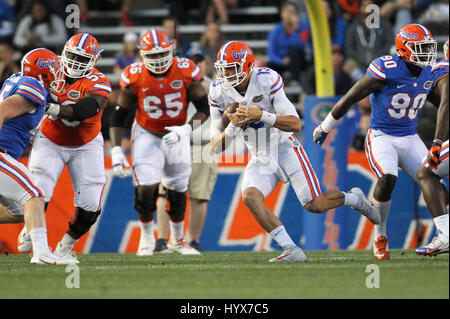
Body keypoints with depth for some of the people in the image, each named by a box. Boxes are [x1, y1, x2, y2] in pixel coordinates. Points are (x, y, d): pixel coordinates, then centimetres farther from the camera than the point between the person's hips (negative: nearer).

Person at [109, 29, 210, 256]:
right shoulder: (135, 77, -16)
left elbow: (204, 109, -10)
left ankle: (178, 240, 33)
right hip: (147, 136, -1)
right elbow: (118, 116, -8)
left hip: (176, 136, 1)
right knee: (146, 187, -15)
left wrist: (186, 130, -27)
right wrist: (116, 151, -16)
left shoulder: (185, 72, -17)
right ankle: (147, 237, 9)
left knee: (177, 192, 10)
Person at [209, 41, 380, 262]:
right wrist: (232, 126, -25)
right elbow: (216, 147, -5)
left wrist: (260, 115, -35)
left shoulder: (266, 80, -19)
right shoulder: (219, 94, -7)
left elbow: (295, 124, -22)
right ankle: (291, 251, -22)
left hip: (285, 149, -4)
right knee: (250, 197, -25)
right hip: (260, 159, 4)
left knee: (314, 205, -11)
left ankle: (354, 198, 23)